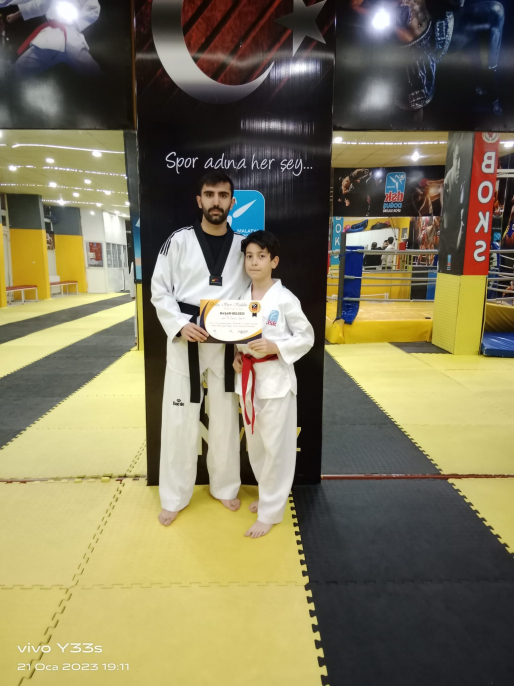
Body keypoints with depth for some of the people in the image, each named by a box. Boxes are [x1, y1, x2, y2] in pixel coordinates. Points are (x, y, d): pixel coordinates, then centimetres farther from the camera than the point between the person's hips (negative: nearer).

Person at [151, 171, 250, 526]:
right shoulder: (179, 240, -3)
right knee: (180, 420, 7)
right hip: (185, 343, -2)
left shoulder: (242, 245, 3)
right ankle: (175, 496, 27)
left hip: (226, 345, 2)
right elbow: (160, 290, -1)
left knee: (225, 419, 13)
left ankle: (225, 487, 35)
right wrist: (180, 324, -16)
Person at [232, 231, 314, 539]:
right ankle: (268, 494, 40)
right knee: (255, 443, 18)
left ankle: (270, 511, 20)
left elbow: (307, 337, -8)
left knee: (275, 446, 4)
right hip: (248, 377, 6)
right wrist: (237, 356, -2)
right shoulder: (242, 298, 4)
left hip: (276, 378, -6)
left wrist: (275, 347, -22)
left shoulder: (285, 299, -13)